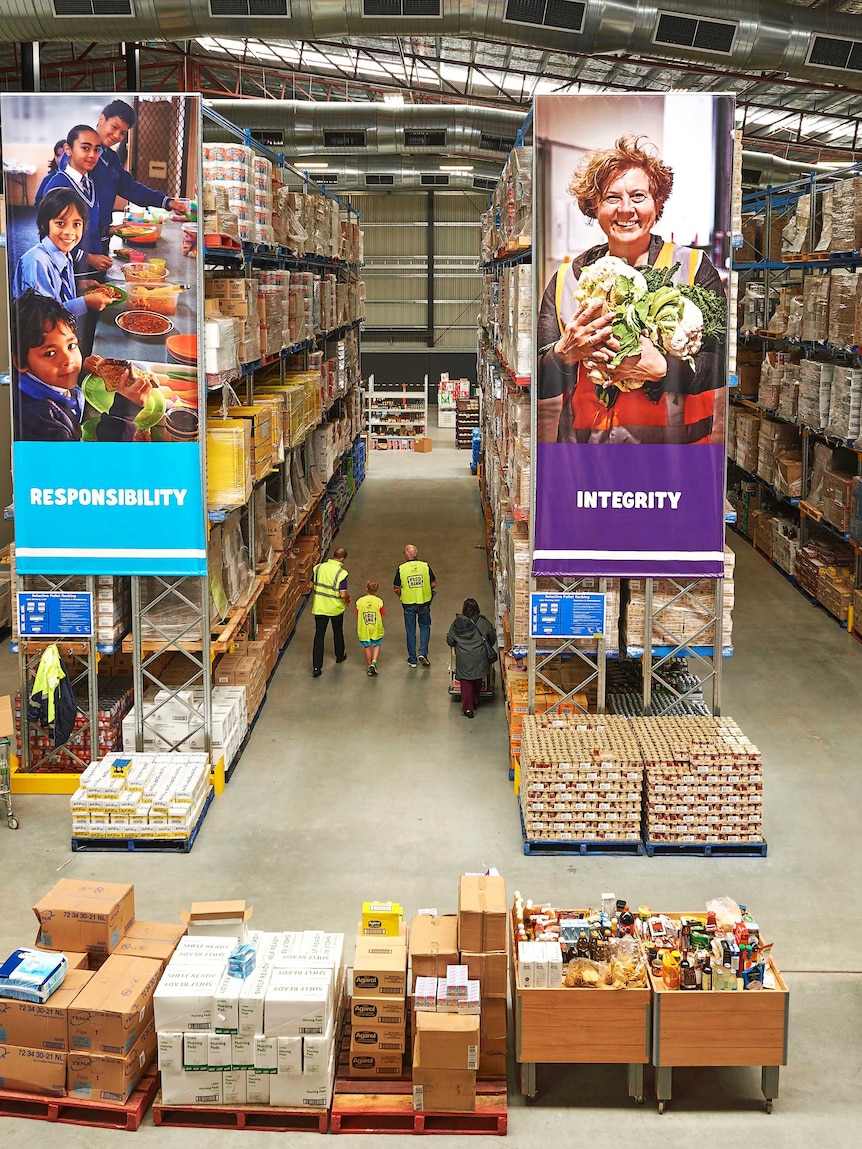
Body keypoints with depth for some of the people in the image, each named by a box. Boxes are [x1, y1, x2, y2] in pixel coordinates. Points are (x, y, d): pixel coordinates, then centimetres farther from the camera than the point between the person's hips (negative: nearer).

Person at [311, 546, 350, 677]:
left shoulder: (319, 567, -6)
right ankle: (339, 656, 44)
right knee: (338, 632, 23)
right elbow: (343, 594, -21)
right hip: (335, 608, -2)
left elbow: (312, 585, 4)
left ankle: (316, 667, -3)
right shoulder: (341, 573, -19)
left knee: (319, 635, 3)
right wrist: (348, 598, 1)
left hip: (319, 607, 2)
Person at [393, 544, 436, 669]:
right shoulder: (425, 566, -8)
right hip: (424, 601, 1)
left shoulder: (401, 568, -11)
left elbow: (396, 588, -5)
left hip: (408, 603, -1)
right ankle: (423, 653, 6)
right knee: (425, 626, 21)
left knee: (410, 631, 10)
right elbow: (434, 584, -3)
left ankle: (412, 660, 16)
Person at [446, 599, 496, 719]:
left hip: (463, 659, -1)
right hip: (479, 658, 1)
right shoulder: (483, 623, -5)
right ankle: (475, 703, 35)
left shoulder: (457, 623, -5)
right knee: (477, 681, 20)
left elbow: (450, 641, 2)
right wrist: (486, 645, 26)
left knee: (465, 682, 5)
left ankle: (467, 708, -3)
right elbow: (492, 638, 6)